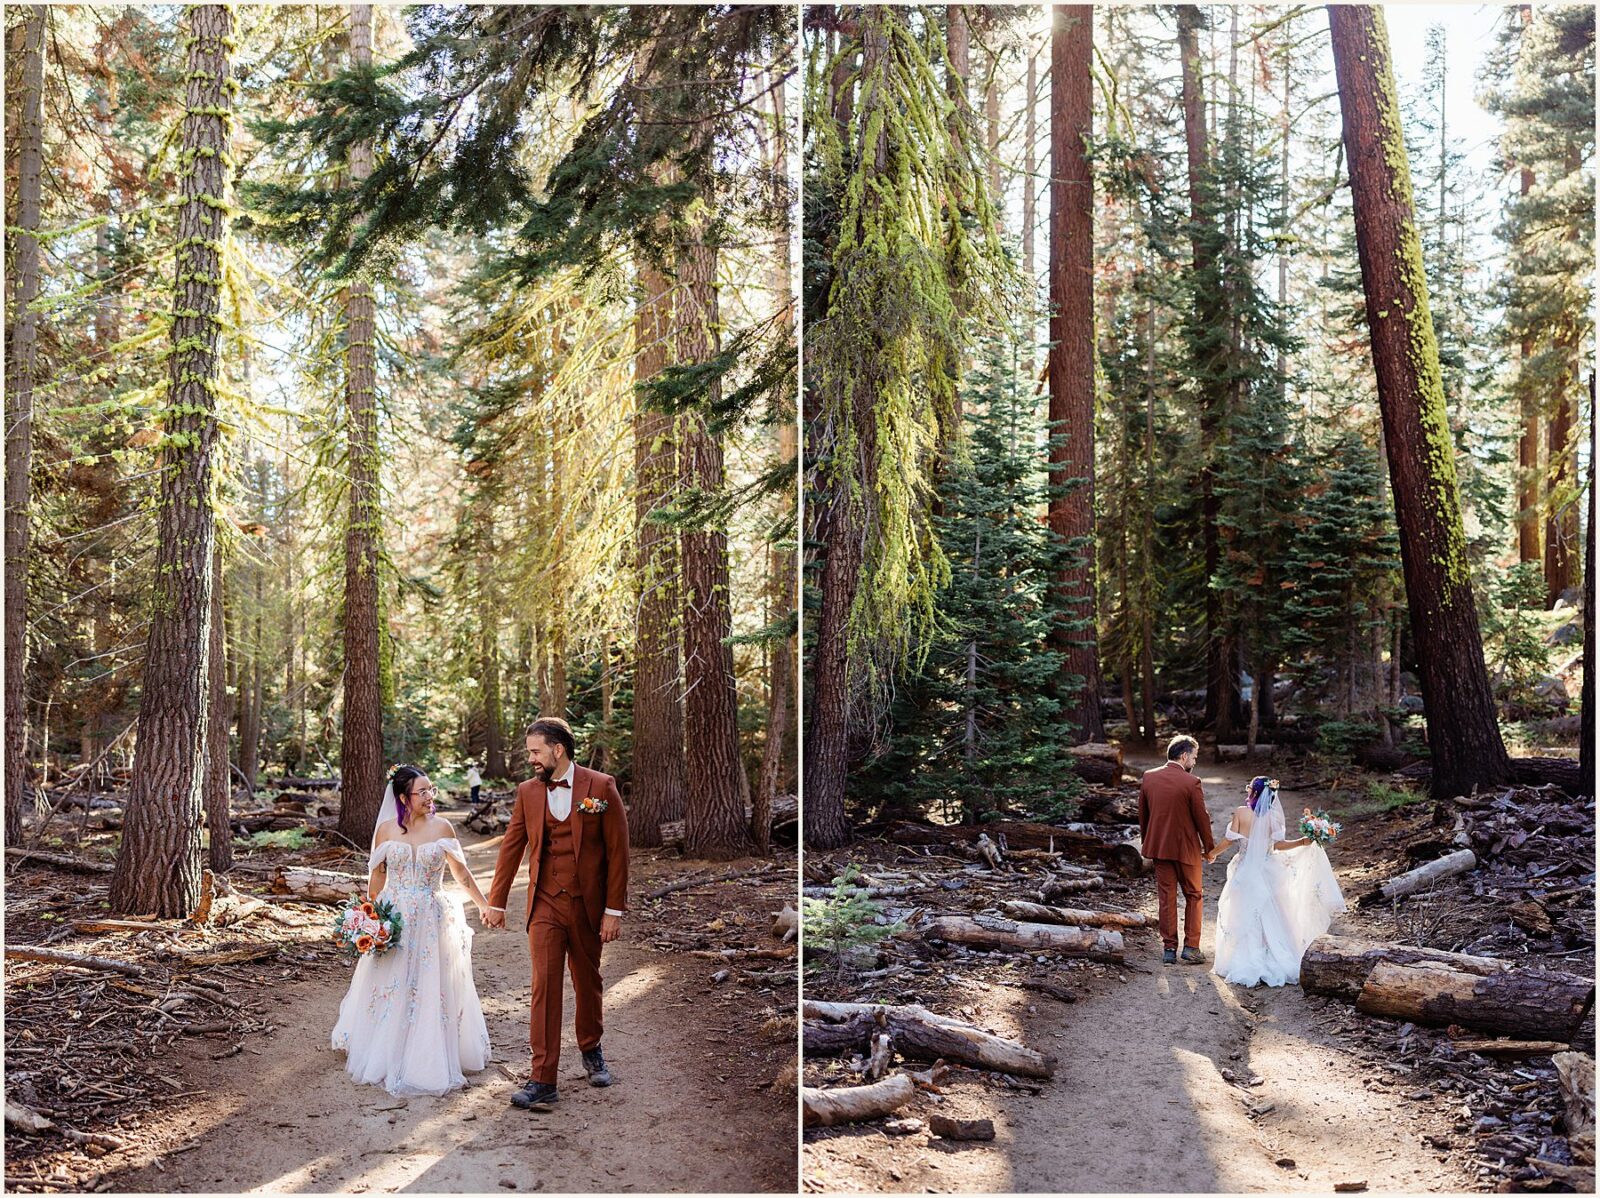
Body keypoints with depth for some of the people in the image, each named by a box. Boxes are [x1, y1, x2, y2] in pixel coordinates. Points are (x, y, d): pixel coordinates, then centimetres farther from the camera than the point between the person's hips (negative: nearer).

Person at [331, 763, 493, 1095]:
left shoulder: (441, 827, -2)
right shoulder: (386, 829, -3)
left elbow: (460, 872, 7)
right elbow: (377, 875, 4)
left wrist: (483, 904, 10)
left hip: (432, 921, 0)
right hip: (393, 919, 0)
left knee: (432, 992, 4)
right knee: (390, 990, 10)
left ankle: (430, 1061, 19)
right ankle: (387, 1056, 29)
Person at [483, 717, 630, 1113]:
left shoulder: (601, 786, -7)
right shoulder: (528, 791, 2)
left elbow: (617, 850, -6)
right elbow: (511, 847, 11)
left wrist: (615, 909, -8)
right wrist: (496, 902, 11)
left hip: (587, 905, -1)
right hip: (545, 906, 1)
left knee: (587, 983, 15)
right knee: (544, 986, -7)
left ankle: (591, 1050, 40)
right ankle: (542, 1081, -5)